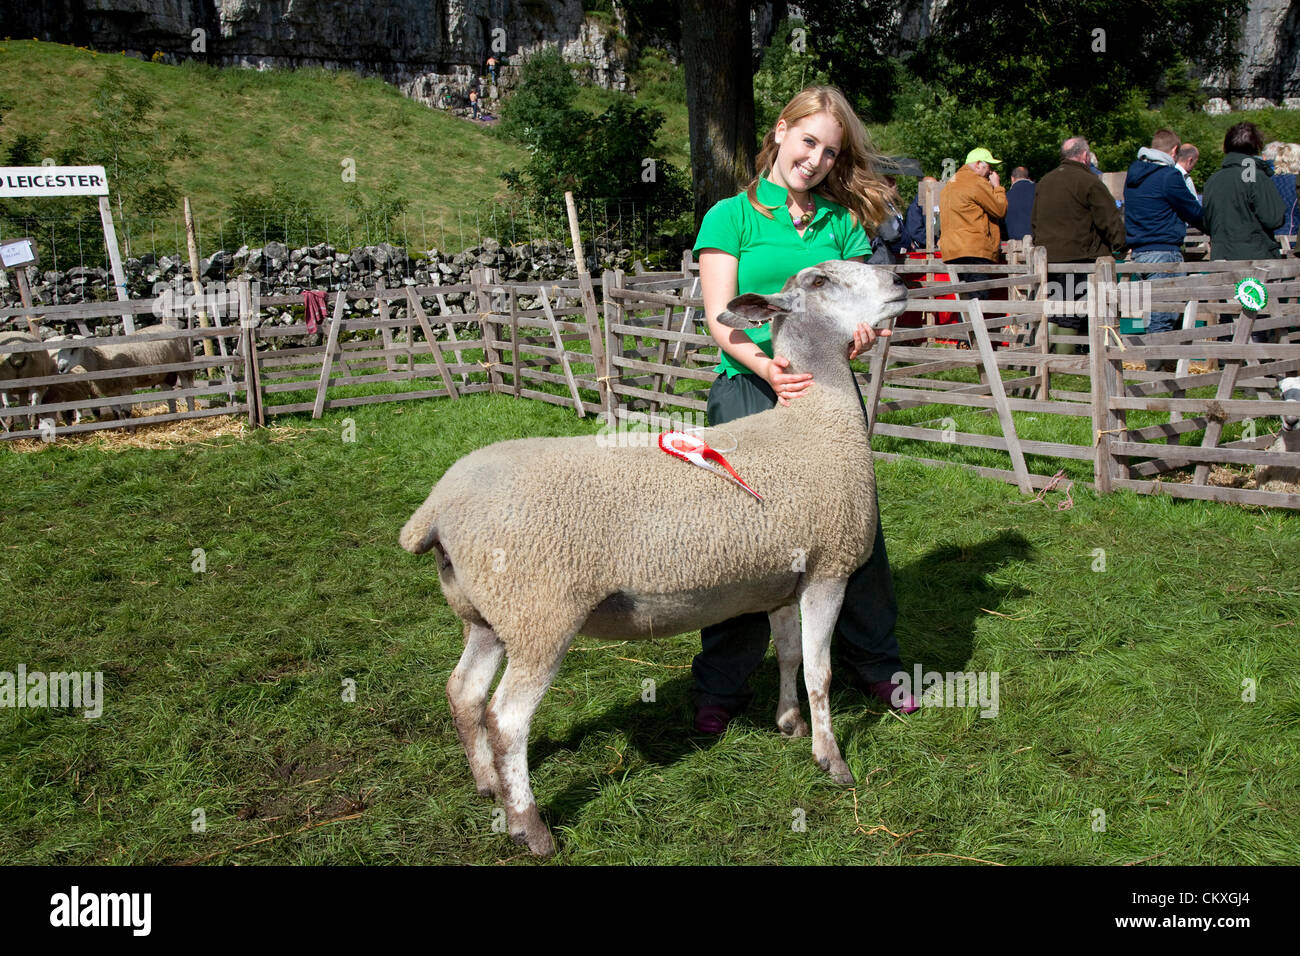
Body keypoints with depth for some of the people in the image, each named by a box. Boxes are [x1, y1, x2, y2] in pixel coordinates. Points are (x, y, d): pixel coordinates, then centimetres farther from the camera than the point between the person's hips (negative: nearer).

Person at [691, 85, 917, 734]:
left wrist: (859, 333, -16)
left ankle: (874, 664, 29)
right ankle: (721, 686, 17)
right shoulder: (732, 215, 4)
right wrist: (767, 365, -23)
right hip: (746, 390, -3)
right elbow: (719, 319, -5)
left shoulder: (843, 222, 14)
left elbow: (860, 307, 9)